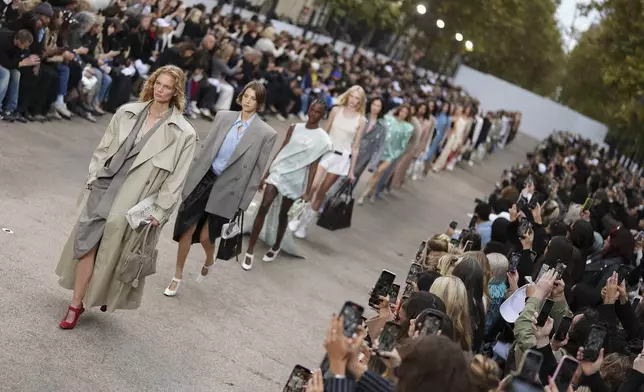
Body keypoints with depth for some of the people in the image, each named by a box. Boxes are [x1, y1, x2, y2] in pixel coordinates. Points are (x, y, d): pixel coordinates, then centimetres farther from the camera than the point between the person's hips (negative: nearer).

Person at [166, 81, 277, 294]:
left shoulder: (266, 133, -6)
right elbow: (205, 147, 7)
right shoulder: (223, 116, 3)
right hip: (203, 180, 3)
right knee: (186, 230, 4)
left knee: (205, 236, 0)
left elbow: (257, 171, -3)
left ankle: (209, 260, 37)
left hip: (228, 188, -3)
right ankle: (177, 276, 23)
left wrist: (244, 201, -4)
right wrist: (190, 176, 5)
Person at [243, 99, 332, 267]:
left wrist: (308, 191, -9)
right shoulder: (294, 128, 3)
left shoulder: (322, 138, -6)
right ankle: (250, 251, -6)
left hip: (295, 180, -1)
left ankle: (276, 247, 36)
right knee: (263, 208, -10)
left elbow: (313, 165, -6)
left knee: (283, 214, 11)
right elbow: (281, 152, 7)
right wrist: (266, 173, 8)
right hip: (279, 172, 2)